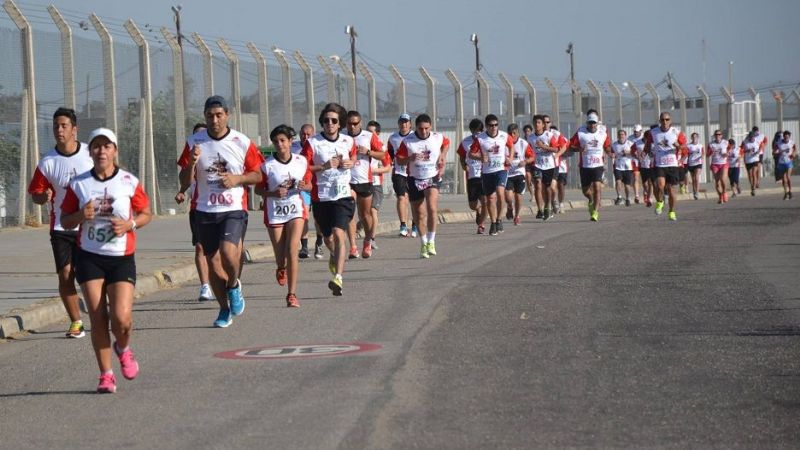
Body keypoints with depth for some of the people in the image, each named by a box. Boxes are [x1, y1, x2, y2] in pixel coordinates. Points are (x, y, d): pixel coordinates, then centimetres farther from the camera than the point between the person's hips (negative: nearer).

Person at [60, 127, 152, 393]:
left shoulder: (129, 182, -2)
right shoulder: (78, 184, 1)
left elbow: (146, 214, 9)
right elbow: (65, 221, 8)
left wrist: (129, 224, -11)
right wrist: (80, 216, -13)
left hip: (122, 258, -1)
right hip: (89, 258, 1)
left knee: (121, 318, -14)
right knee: (98, 318, -4)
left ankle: (123, 348, 21)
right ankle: (106, 375, 7)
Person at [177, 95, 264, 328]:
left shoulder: (242, 142, -2)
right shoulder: (194, 142, 2)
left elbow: (258, 175, 6)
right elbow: (185, 181, 2)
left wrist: (237, 179, -12)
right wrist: (192, 162, -17)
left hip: (234, 209, -3)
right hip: (205, 211, 3)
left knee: (228, 252, -25)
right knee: (213, 262, 6)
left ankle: (234, 286, 6)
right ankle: (224, 309, 24)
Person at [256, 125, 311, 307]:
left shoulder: (301, 161, 0)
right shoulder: (267, 165, -7)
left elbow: (309, 185, 11)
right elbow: (258, 189, -1)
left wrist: (304, 186, -13)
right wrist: (274, 193, -19)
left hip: (296, 211, 0)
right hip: (274, 213, 0)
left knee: (292, 251, -15)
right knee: (280, 256, 5)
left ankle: (292, 294, -13)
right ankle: (281, 269, 45)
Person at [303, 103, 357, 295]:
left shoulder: (348, 141, 5)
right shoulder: (312, 143, -4)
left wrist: (351, 163, 3)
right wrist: (324, 166, -18)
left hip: (343, 195, -1)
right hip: (321, 197, 1)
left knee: (339, 234, -19)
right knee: (328, 238, 15)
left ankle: (338, 277, -27)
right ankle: (336, 257, 51)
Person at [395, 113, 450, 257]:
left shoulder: (438, 138, -4)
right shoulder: (407, 142, -9)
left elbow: (446, 143, 20)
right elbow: (399, 159, -4)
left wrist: (442, 156, 6)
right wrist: (411, 158, -23)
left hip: (432, 178, -1)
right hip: (415, 180, 1)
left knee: (432, 208, -21)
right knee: (419, 214, 6)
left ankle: (431, 242, -11)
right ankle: (424, 244, 23)